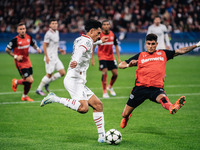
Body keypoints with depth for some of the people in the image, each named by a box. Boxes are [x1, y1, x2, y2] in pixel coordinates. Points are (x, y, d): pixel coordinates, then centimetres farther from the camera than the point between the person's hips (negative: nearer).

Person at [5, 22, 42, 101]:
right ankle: (16, 82, 17)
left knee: (29, 80, 7)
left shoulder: (29, 37, 0)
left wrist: (37, 48, 0)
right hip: (20, 63, -6)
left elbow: (33, 44, 21)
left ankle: (25, 96, 31)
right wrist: (16, 56, -19)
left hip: (27, 61, 6)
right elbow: (7, 50, -10)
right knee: (30, 80, -12)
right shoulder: (15, 40, -17)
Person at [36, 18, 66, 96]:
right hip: (50, 57, -8)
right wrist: (46, 57, -20)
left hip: (55, 57, 8)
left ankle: (47, 83, 17)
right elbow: (44, 45, -16)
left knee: (62, 72, 4)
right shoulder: (48, 34, -15)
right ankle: (39, 89, 12)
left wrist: (59, 49, 11)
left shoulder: (56, 32, 12)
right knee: (49, 74, -3)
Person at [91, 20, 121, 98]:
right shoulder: (99, 35, -11)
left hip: (111, 57, 4)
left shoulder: (112, 34, -1)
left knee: (115, 73, 0)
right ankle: (104, 91, -7)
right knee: (104, 72, -18)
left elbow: (116, 46, 9)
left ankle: (110, 87, 28)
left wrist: (118, 58, 5)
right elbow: (93, 46, -3)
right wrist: (92, 58, -6)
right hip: (102, 56, -4)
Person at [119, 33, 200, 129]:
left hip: (156, 88, -1)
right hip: (140, 88, 1)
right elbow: (121, 65, 12)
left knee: (162, 98, -38)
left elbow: (181, 51, 14)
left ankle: (171, 108, -71)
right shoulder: (140, 56, 12)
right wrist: (129, 65, -10)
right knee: (125, 115, 5)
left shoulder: (163, 54, 15)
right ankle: (126, 117, 42)